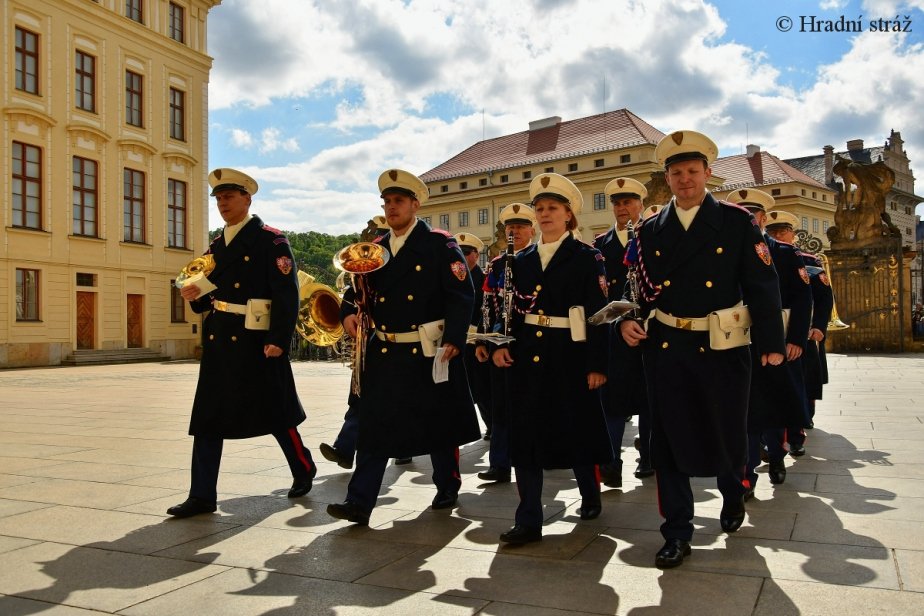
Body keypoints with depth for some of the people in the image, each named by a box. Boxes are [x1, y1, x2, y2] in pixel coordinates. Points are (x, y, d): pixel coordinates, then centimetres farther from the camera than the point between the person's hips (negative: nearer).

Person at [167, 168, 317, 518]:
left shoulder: (270, 240, -6)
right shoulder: (216, 246, 15)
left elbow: (287, 292, -14)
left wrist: (278, 340, -20)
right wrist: (197, 296, -2)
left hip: (257, 341, -7)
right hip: (218, 341, 7)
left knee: (275, 412, 5)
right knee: (208, 416, 4)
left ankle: (304, 471, 29)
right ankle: (202, 495, 11)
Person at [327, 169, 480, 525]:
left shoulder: (440, 244, -6)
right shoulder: (376, 249, 11)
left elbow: (462, 293, -11)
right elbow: (357, 290, 15)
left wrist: (453, 340, -20)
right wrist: (349, 313, -7)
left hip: (429, 353, -4)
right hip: (384, 352, 4)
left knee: (439, 423, 11)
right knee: (373, 426, 0)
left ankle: (447, 488, 31)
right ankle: (359, 502, 3)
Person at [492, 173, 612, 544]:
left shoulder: (587, 257, -2)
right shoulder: (522, 260, 12)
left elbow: (598, 312, -7)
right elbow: (511, 309, 12)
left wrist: (597, 365, -11)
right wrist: (500, 344, -5)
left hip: (570, 358, -4)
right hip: (526, 358, 4)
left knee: (577, 428, 10)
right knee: (525, 434, 1)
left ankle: (590, 496, 37)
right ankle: (529, 520, 8)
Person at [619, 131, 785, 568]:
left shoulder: (738, 222, 1)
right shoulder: (650, 230, 8)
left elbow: (762, 284, -3)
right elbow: (635, 286, 10)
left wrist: (771, 344, -7)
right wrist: (627, 320, -9)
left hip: (721, 349, -1)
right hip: (665, 349, 2)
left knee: (725, 432, 11)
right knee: (669, 438, 3)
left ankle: (733, 496, 45)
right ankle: (677, 534, 15)